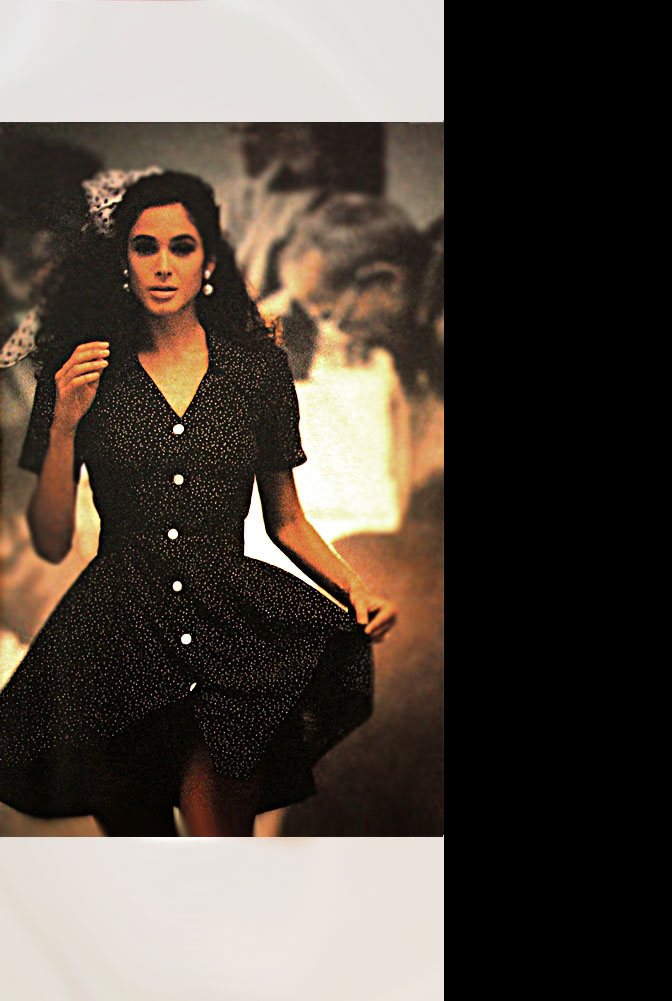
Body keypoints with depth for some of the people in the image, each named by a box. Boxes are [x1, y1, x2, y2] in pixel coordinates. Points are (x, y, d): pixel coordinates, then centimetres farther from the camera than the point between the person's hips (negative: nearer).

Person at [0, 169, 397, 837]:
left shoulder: (259, 367, 7)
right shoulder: (82, 370, 5)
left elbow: (286, 521, 14)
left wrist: (354, 588, -3)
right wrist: (64, 425, -8)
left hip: (235, 621, 0)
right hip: (118, 626, 0)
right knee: (134, 831, 2)